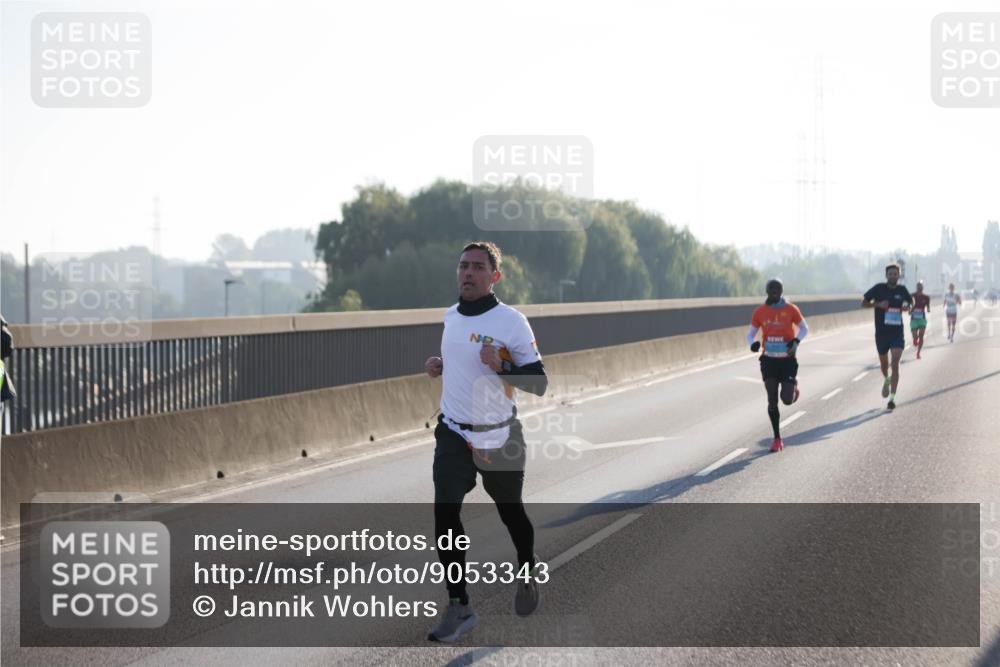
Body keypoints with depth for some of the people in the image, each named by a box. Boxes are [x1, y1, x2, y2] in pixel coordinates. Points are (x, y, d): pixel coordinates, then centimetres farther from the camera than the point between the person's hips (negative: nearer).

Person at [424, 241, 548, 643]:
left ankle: (529, 570, 44)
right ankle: (459, 606, -4)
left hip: (498, 438, -4)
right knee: (445, 514, -10)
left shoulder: (511, 321, -15)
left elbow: (539, 384, -14)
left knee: (510, 511, 13)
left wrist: (500, 366, -30)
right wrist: (440, 366, 4)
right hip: (453, 433, 4)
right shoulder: (450, 316, 5)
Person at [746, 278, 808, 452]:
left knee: (787, 399, -7)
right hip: (769, 360, 1)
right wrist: (752, 343, -18)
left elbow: (804, 328, 6)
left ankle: (793, 385, 31)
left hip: (787, 359, -1)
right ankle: (777, 439, 7)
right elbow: (750, 333, 6)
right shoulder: (760, 312, -2)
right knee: (772, 400, -2)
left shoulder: (791, 310, -5)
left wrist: (796, 341, -14)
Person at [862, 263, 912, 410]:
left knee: (895, 364, -13)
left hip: (897, 333, -1)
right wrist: (878, 304, -18)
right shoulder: (879, 288, -5)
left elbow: (910, 302, 20)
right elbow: (863, 302, -1)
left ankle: (892, 397, -13)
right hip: (881, 332, 1)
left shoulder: (902, 290, 1)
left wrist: (907, 307, -4)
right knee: (884, 362, 17)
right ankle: (887, 380, 51)